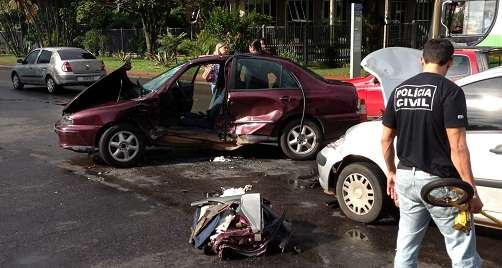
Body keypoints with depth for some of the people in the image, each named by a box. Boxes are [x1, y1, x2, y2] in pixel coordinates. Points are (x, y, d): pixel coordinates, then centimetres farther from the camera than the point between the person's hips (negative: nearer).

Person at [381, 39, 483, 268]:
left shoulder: (399, 90, 6)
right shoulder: (450, 91, -12)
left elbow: (386, 140, 10)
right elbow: (457, 148, -17)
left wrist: (391, 172, 23)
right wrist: (472, 192, -11)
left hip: (406, 177, 6)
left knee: (406, 247, 15)